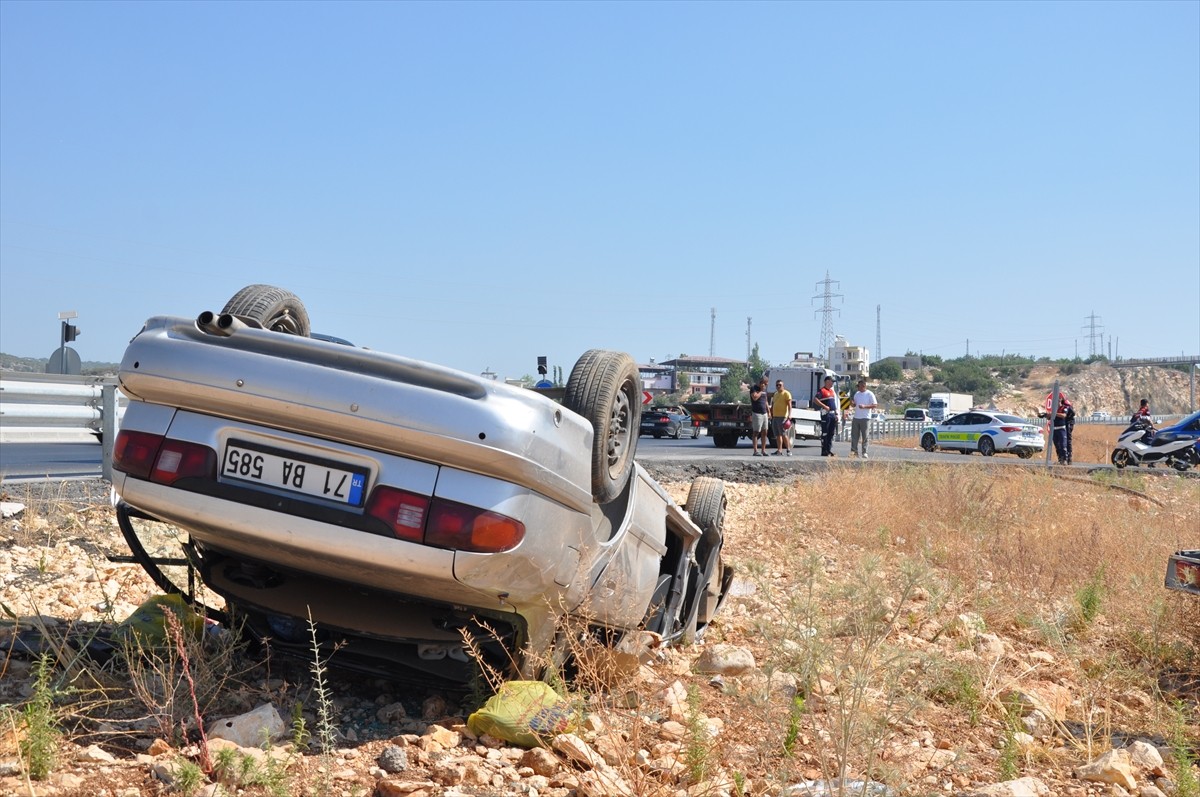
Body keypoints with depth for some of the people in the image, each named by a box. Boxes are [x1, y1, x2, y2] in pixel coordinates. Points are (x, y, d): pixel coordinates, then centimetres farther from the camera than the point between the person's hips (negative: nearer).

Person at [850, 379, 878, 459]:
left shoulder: (869, 394, -5)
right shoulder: (857, 394, 13)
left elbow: (875, 405, -9)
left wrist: (865, 406, -21)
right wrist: (852, 403, -4)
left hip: (865, 418, -5)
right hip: (856, 417, 6)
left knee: (865, 436, -1)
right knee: (854, 435, 3)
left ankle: (864, 452, 2)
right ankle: (854, 451, 9)